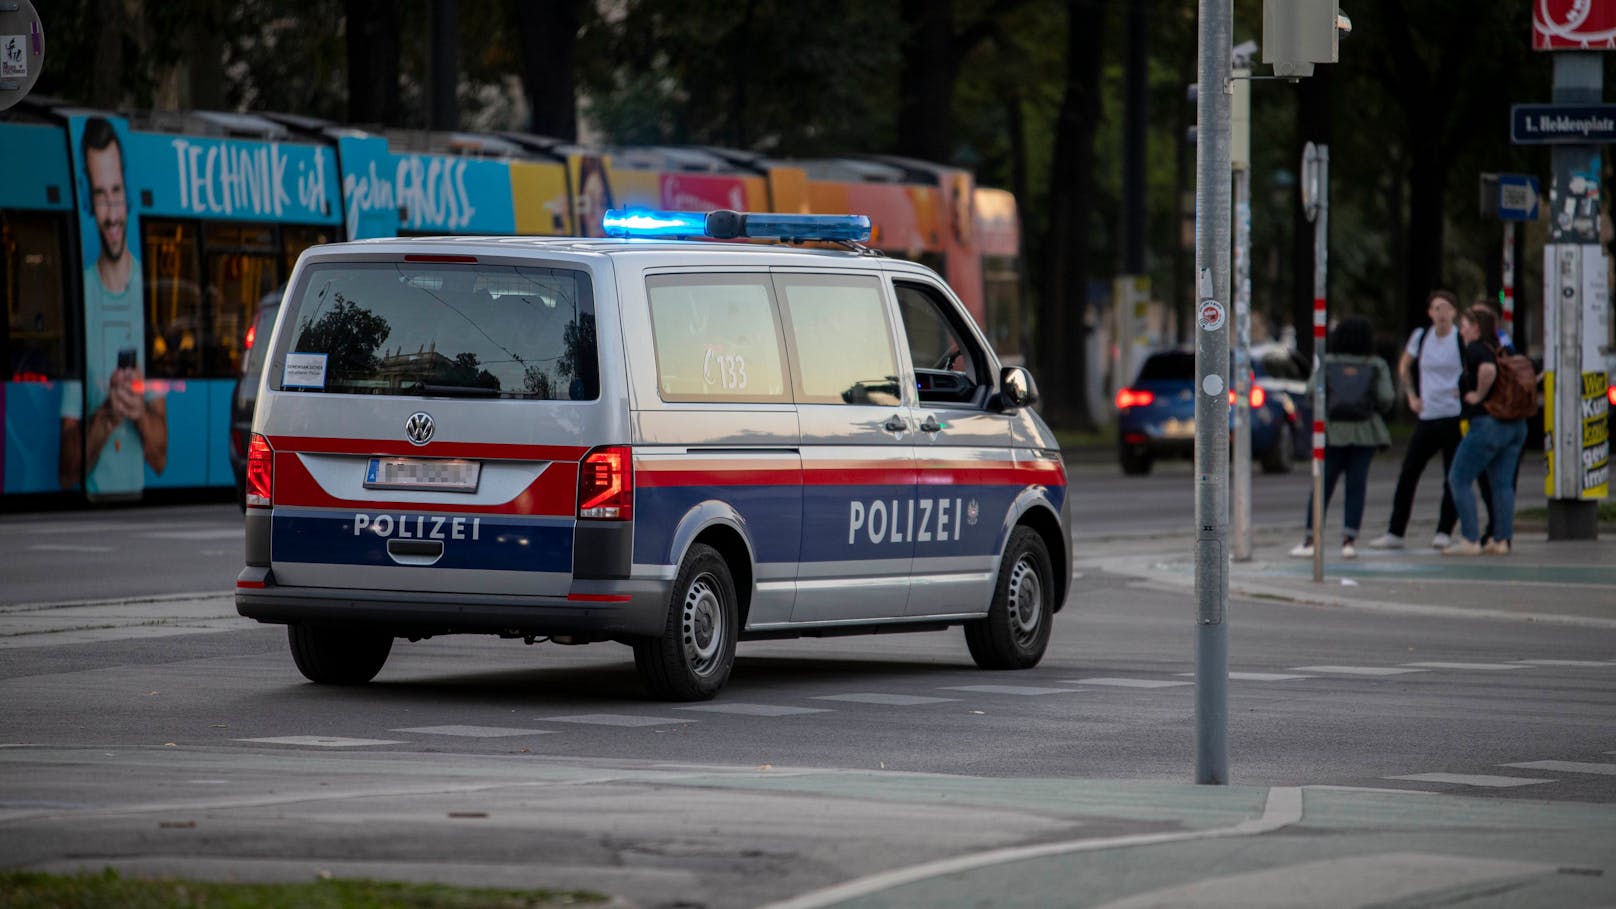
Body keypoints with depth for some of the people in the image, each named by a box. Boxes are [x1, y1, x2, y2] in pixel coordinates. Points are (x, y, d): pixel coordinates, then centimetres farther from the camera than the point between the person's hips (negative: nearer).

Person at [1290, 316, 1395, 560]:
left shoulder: (1327, 363, 2)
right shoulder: (1377, 366, 1)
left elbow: (1312, 391, -8)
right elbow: (1385, 399, -7)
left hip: (1333, 431, 0)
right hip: (1365, 432, 0)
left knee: (1322, 486, 4)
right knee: (1356, 485, 3)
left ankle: (1311, 541, 0)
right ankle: (1349, 541, -4)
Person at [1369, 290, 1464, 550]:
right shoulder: (1421, 337, 5)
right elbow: (1404, 365, 23)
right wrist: (1411, 396, 14)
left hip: (1455, 417, -4)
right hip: (1427, 416, 4)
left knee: (1452, 477, -3)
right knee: (1407, 475, 2)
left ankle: (1444, 532, 4)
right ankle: (1395, 532, 6)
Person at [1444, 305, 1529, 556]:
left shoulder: (1475, 349, -10)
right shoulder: (1501, 350, 15)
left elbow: (1488, 369, -30)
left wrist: (1479, 395, -17)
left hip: (1487, 423, -8)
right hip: (1516, 426, 8)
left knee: (1459, 479, 0)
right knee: (1502, 483, 10)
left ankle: (1470, 540, -5)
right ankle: (1502, 540, 7)